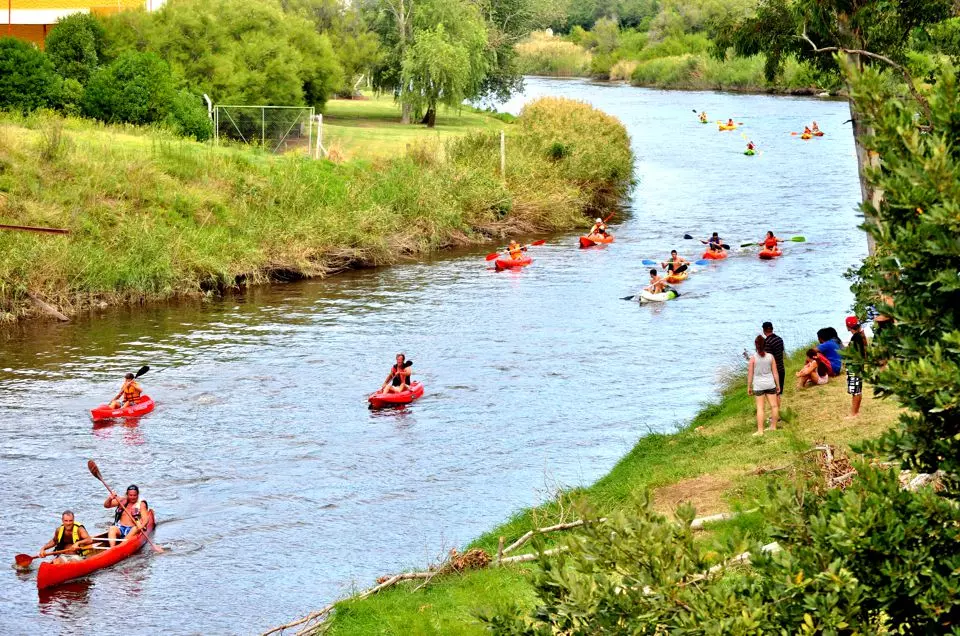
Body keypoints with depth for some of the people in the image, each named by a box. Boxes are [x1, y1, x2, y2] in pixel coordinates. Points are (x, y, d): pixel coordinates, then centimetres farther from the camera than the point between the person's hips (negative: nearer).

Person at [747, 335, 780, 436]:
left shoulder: (753, 358, -10)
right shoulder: (770, 357, -3)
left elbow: (750, 374, -6)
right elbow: (775, 373, 2)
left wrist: (749, 387, 5)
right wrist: (778, 385, 12)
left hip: (758, 385, -2)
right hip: (770, 384, 2)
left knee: (760, 408, 0)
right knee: (774, 405, 13)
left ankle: (760, 430, -2)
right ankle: (773, 426, 24)